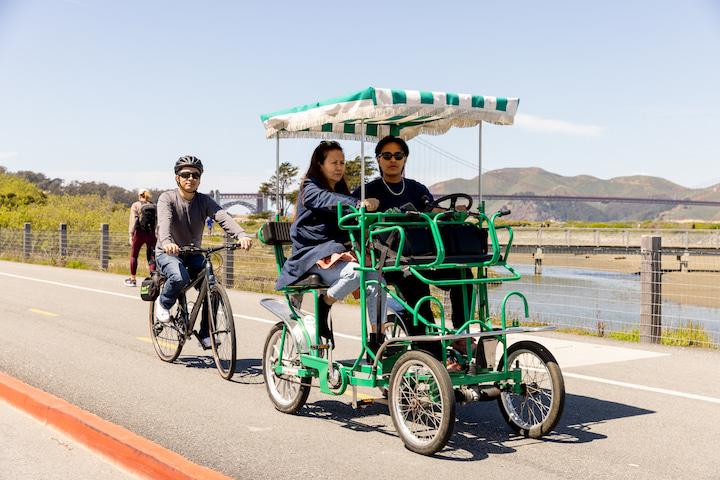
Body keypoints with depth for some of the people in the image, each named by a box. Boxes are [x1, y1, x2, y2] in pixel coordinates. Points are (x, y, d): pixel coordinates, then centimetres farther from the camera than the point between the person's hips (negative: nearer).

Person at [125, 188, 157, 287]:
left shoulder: (136, 205, 2)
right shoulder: (154, 206, 9)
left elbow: (133, 220, -5)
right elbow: (157, 221, 3)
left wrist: (131, 235, -7)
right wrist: (157, 235, 6)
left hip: (139, 233, -2)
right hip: (151, 234, 2)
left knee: (133, 256, 12)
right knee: (151, 257, 4)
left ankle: (133, 279, 16)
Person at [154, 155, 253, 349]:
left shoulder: (204, 201, -3)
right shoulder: (167, 198, -12)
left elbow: (223, 217, -22)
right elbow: (164, 222, -32)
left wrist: (241, 235, -42)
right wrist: (167, 242, -55)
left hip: (193, 254, 4)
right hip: (168, 253, -4)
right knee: (180, 277, -34)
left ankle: (206, 335, -1)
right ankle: (163, 303, -1)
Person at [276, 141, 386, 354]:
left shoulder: (340, 190, 20)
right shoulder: (310, 189, -3)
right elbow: (327, 200, -28)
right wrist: (358, 204, -45)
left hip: (339, 252, 7)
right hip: (314, 254, -7)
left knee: (376, 278, -18)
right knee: (356, 272, -33)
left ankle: (376, 340, -15)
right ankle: (322, 308, -11)